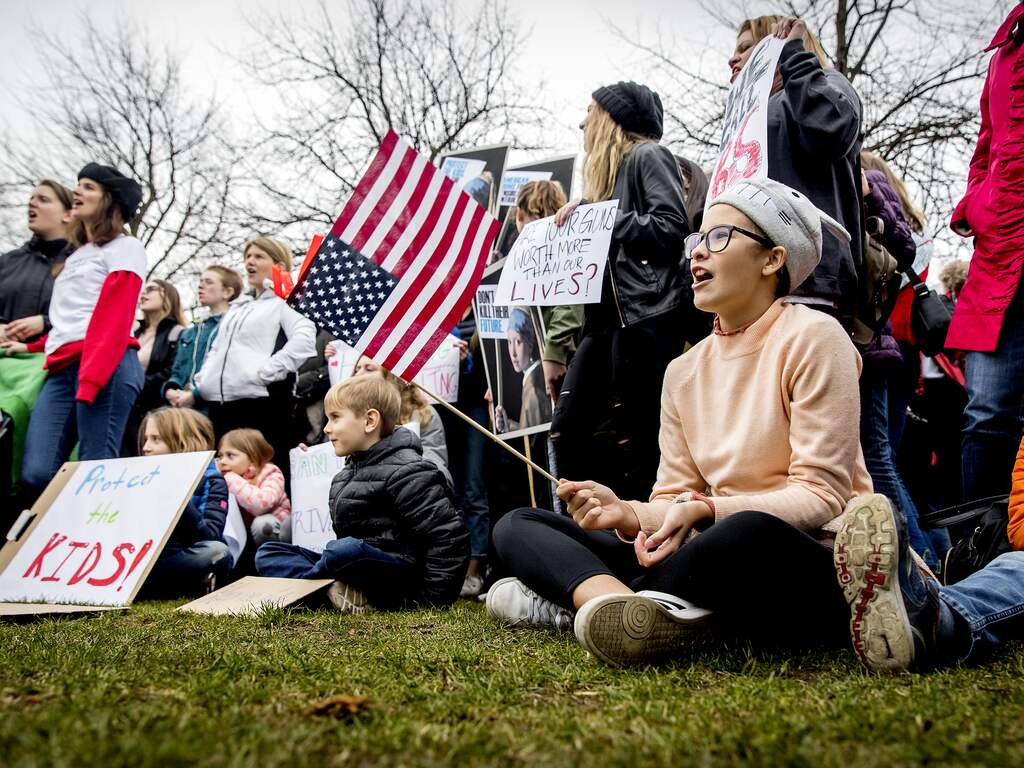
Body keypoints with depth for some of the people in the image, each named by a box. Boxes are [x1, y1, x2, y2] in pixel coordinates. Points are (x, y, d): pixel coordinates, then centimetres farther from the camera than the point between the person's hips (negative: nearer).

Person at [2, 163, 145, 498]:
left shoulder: (124, 247, 6)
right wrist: (31, 346, 21)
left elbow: (113, 320, -8)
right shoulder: (75, 256, 31)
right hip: (63, 369, 8)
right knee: (36, 474, -9)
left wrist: (91, 379, -18)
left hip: (107, 366, -7)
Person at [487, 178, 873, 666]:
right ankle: (618, 605, -32)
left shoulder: (811, 337, -7)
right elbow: (674, 499, 7)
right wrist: (629, 515, -16)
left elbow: (822, 496, -12)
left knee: (749, 533, -44)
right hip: (722, 556, 6)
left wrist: (704, 511, -24)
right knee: (515, 526, -1)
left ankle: (575, 598, -21)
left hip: (812, 568, -6)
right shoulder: (684, 371, 11)